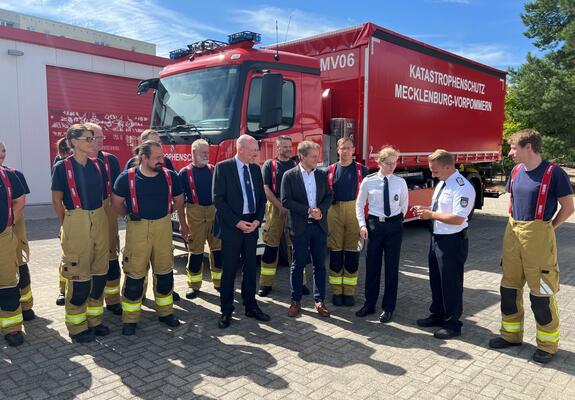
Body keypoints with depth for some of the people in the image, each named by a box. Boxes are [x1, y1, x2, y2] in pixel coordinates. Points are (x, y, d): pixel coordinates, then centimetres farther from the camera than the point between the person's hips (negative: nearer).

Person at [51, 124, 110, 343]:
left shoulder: (98, 165, 8)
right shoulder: (63, 166, -6)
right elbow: (57, 199, -2)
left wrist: (99, 216, 13)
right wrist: (67, 224, 1)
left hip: (100, 220, 5)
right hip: (76, 221, -5)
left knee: (100, 273, 10)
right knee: (79, 275, -1)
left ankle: (94, 319, 25)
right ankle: (77, 326, 14)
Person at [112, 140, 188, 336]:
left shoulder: (170, 176, -2)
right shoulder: (127, 178, -8)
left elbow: (178, 200, 13)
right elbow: (117, 203, 5)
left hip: (163, 228, 3)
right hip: (137, 229, -2)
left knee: (165, 272, 11)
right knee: (134, 274, 2)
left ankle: (165, 312, 28)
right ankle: (130, 319, 17)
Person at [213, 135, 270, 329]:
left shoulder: (256, 169, 10)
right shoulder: (223, 167, -6)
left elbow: (262, 197, 12)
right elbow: (218, 198, -11)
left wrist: (257, 220, -3)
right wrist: (237, 222, -14)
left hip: (251, 225, 5)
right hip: (231, 226, -5)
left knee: (250, 267, 11)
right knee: (229, 269, 3)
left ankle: (250, 306, 23)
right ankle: (226, 311, 15)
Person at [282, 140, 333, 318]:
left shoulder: (322, 175, 8)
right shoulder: (289, 176, -4)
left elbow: (329, 196, 8)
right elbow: (285, 200, -9)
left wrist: (321, 210, -11)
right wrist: (307, 210, -16)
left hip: (319, 225, 3)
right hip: (299, 226, -3)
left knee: (320, 264, 7)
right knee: (298, 264, 6)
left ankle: (320, 300, 18)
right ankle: (296, 301, 17)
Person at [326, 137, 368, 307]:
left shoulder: (361, 169, 5)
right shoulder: (330, 170, 8)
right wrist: (324, 211, 2)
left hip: (354, 212, -1)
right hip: (334, 212, 1)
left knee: (352, 253, 3)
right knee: (335, 253, 3)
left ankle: (349, 292, 13)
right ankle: (336, 292, 13)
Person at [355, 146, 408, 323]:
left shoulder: (400, 182, -1)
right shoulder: (368, 181, -3)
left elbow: (404, 205, 13)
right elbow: (360, 204, 3)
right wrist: (362, 225, -5)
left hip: (394, 225, 0)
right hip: (374, 224, 0)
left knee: (392, 267, 6)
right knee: (372, 265, 7)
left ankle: (388, 307, 19)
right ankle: (369, 304, 23)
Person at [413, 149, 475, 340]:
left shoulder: (462, 187, -20)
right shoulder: (442, 183, 9)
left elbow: (457, 218, -26)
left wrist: (431, 214, -20)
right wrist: (426, 209, 1)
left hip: (452, 241, -9)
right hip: (437, 238, 9)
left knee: (451, 282, 4)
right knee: (436, 279, 20)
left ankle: (453, 324, 21)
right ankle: (438, 315, 39)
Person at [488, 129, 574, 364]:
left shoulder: (553, 173, -11)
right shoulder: (517, 171, 8)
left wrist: (548, 228, -3)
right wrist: (515, 225, 13)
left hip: (538, 237, -6)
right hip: (513, 234, 7)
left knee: (541, 292, 2)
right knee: (509, 287, 13)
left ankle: (548, 344, 20)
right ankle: (511, 334, 29)